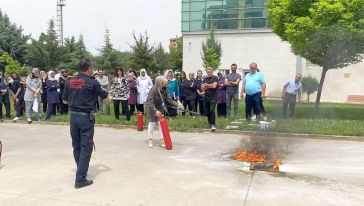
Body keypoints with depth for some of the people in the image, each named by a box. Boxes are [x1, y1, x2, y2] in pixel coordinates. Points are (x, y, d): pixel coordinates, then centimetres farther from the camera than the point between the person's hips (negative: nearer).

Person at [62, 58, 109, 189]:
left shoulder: (69, 82, 5)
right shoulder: (92, 82, -9)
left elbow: (65, 101, 13)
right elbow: (105, 97, 4)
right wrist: (107, 94, 25)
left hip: (73, 116, 6)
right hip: (86, 117, -5)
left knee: (76, 146, 17)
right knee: (86, 147, 0)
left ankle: (81, 171, 35)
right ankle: (80, 179, -1)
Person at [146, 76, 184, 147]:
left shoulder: (164, 90, -10)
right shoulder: (153, 90, -28)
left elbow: (169, 100, -10)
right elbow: (149, 102, -31)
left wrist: (177, 104, -24)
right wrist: (155, 111, -39)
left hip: (160, 108, 5)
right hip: (152, 109, -5)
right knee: (151, 123, 5)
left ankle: (161, 139, 16)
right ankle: (150, 139, 21)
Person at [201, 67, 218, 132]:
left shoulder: (215, 78, -1)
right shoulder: (205, 79, 15)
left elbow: (214, 86, -16)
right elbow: (202, 88, 5)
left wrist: (206, 85, -4)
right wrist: (210, 86, -10)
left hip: (213, 97, -6)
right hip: (206, 97, 6)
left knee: (212, 110, -20)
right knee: (207, 111, 7)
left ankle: (213, 125, -21)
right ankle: (210, 123, 24)